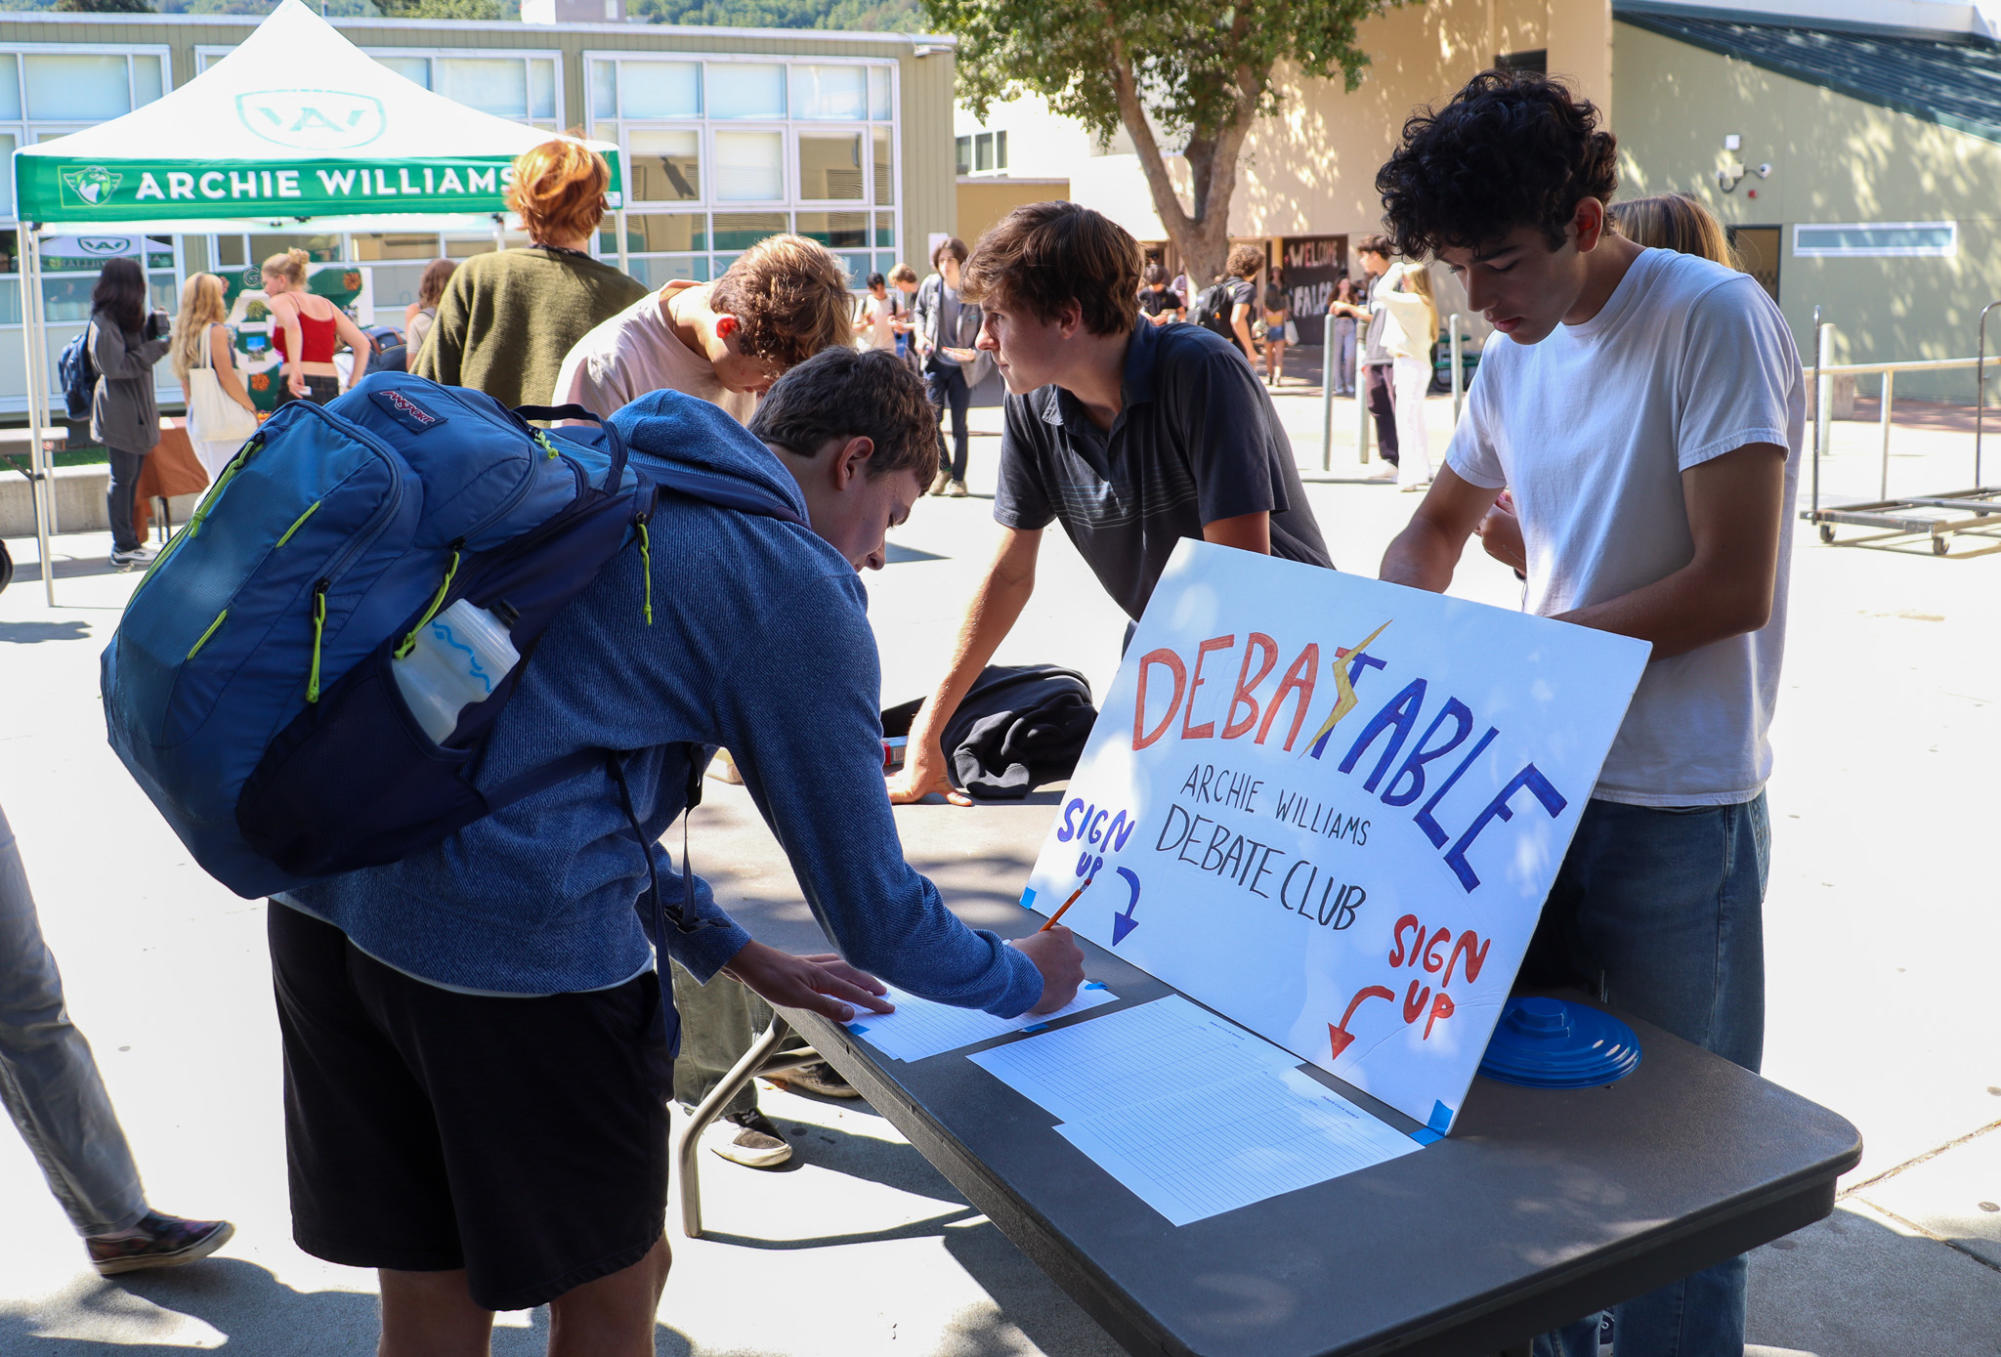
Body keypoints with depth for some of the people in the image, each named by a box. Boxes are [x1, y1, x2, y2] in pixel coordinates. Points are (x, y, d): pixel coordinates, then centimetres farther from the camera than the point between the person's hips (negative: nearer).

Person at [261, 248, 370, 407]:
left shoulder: (281, 300, 3)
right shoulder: (326, 304, 20)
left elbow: (292, 325, -22)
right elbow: (363, 344, 14)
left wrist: (295, 369, -24)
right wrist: (352, 386, 15)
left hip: (298, 390, -6)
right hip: (331, 387, 6)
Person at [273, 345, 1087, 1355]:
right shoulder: (798, 589, -3)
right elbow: (874, 913, 0)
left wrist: (740, 958, 32)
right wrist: (1027, 979, 20)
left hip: (322, 896, 8)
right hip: (517, 944, -8)